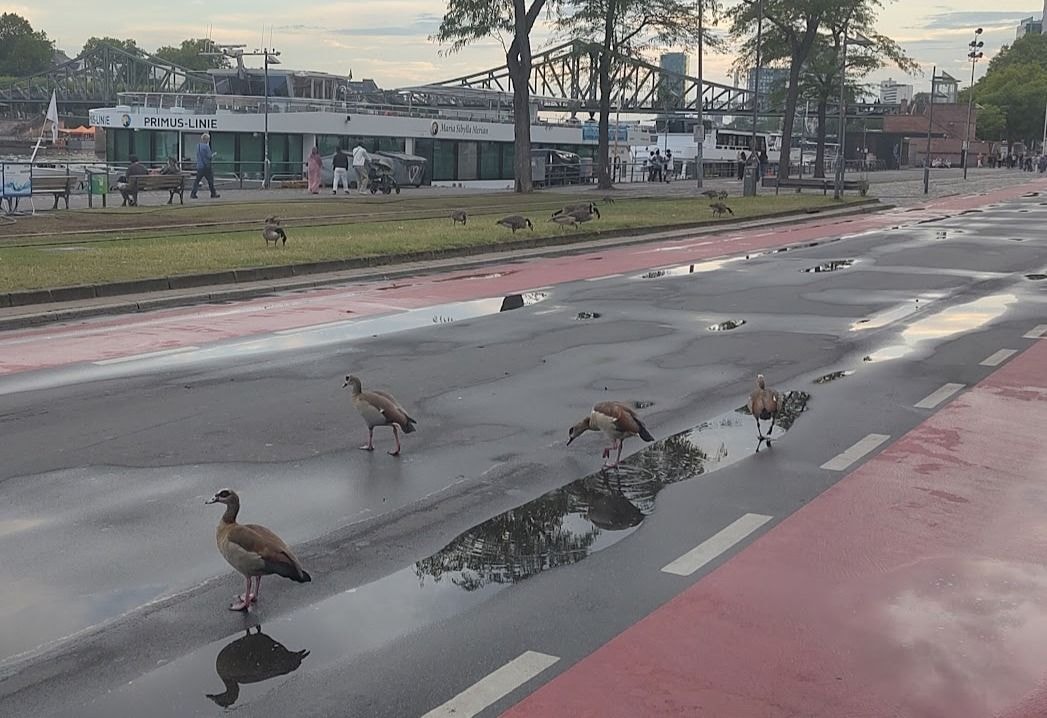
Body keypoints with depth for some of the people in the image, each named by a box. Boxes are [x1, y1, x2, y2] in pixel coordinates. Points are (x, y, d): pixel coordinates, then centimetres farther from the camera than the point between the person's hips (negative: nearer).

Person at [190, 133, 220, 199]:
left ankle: (193, 194, -2)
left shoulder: (198, 146, 10)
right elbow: (209, 156, -18)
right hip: (206, 166, -7)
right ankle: (213, 193, 16)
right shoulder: (206, 146, -15)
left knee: (197, 180, 6)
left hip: (199, 166, 7)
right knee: (210, 180, 7)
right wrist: (213, 155, 4)